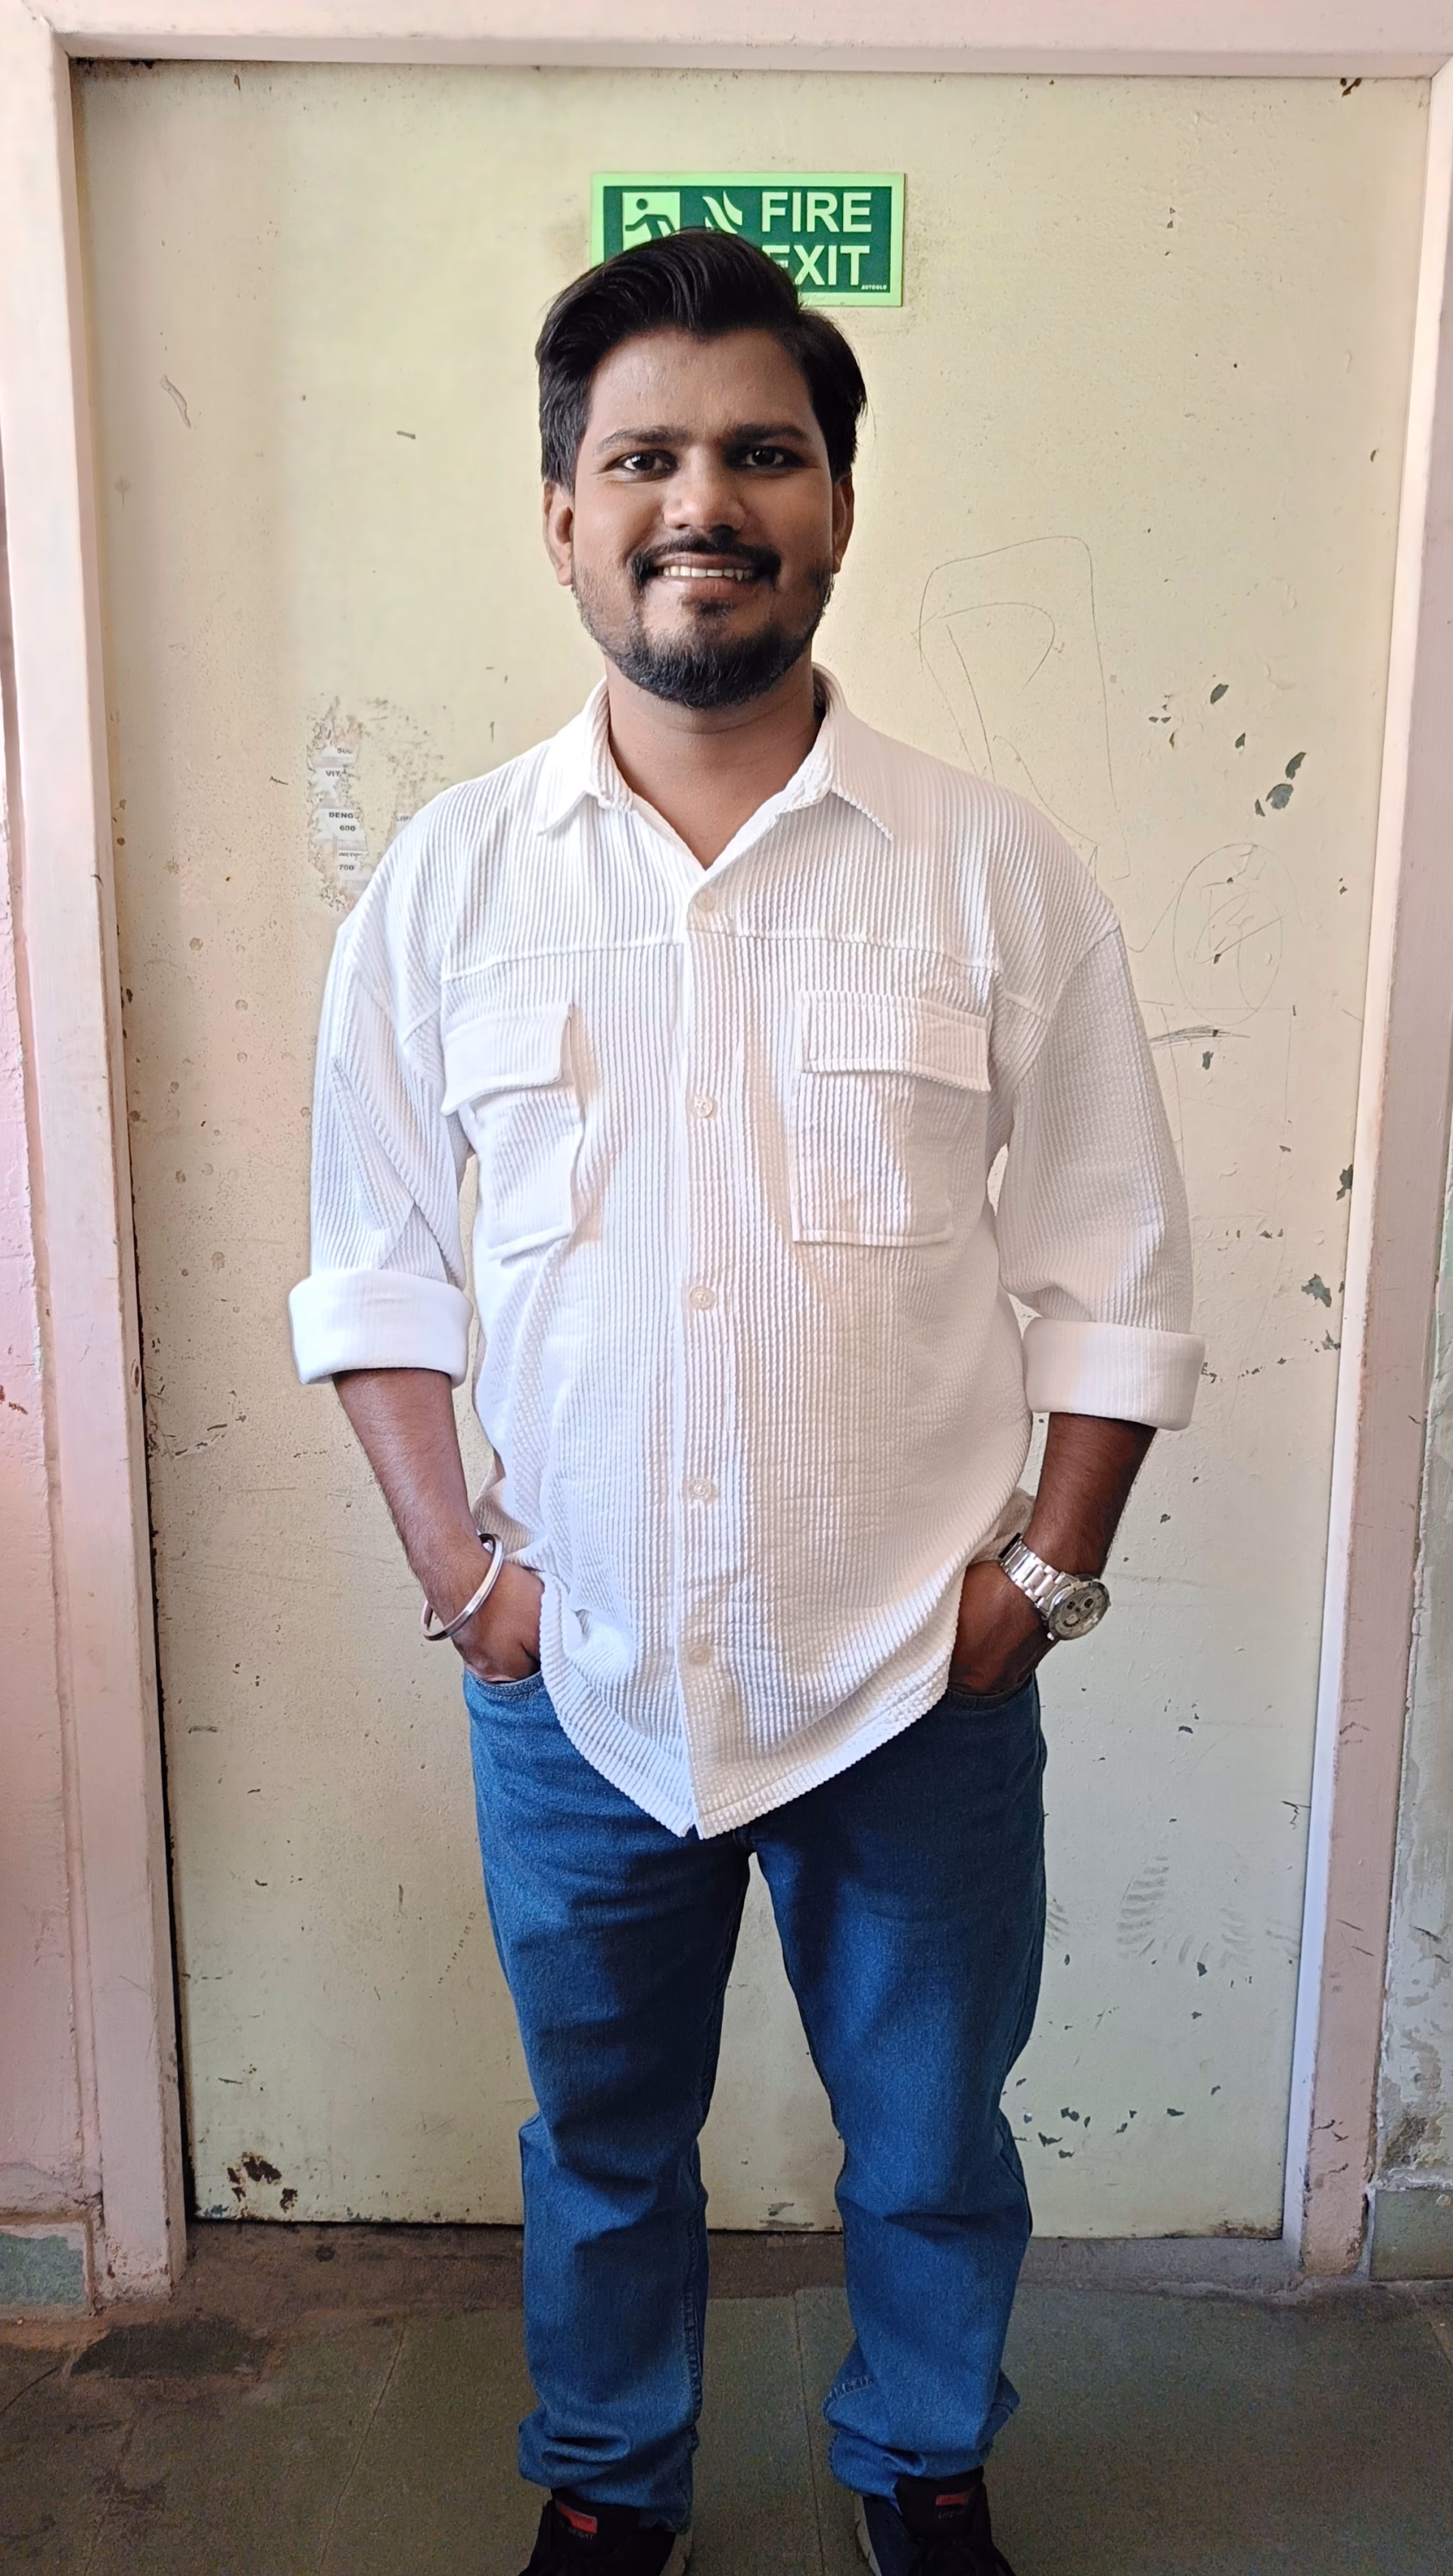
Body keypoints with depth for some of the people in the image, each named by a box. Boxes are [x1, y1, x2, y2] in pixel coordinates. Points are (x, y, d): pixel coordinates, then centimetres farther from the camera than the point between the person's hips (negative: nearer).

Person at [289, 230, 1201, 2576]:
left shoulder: (998, 874, -6)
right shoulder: (448, 879, -3)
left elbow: (1116, 1275, -1)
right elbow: (373, 1261, 3)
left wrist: (1041, 1573, -7)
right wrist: (458, 1566, -5)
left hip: (919, 1683, 0)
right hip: (576, 1681, 1)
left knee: (931, 2139, 21)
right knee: (602, 2139, 23)